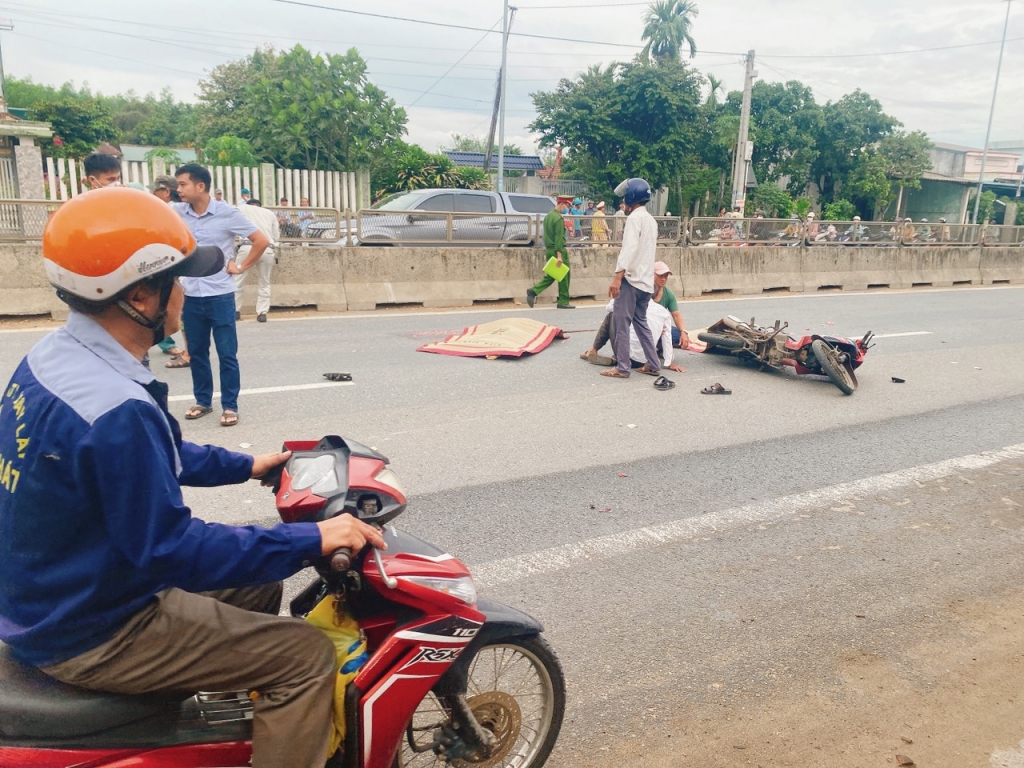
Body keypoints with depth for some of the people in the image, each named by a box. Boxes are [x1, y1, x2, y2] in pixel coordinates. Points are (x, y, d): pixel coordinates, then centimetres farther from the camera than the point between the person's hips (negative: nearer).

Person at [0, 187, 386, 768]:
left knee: (259, 582, 22)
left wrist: (244, 466, 16)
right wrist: (311, 540, -24)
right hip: (89, 634, -10)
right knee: (308, 656, -10)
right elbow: (170, 548, -29)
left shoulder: (53, 356, 0)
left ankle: (268, 718, 38)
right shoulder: (115, 409, -33)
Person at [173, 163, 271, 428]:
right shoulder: (177, 212, 2)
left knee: (227, 354, 0)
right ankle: (203, 401, 26)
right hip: (191, 296, 4)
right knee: (196, 352, 13)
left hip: (220, 295, -4)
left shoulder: (227, 214, -8)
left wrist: (241, 267, -5)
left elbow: (261, 241, -4)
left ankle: (229, 406, 9)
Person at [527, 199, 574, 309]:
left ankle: (533, 292, -1)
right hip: (558, 250, -9)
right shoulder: (559, 218, -15)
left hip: (549, 250, 9)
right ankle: (563, 302, 7)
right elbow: (559, 237, -21)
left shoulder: (548, 216, 13)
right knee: (564, 276, 2)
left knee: (550, 275, 14)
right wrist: (559, 255, -25)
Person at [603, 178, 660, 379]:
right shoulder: (651, 220, 19)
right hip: (646, 280, 9)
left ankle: (622, 368, -3)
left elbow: (630, 248, -21)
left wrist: (617, 277, -28)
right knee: (641, 322, 16)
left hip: (632, 279, -9)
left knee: (621, 323, -5)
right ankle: (653, 365, 16)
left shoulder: (635, 217, -9)